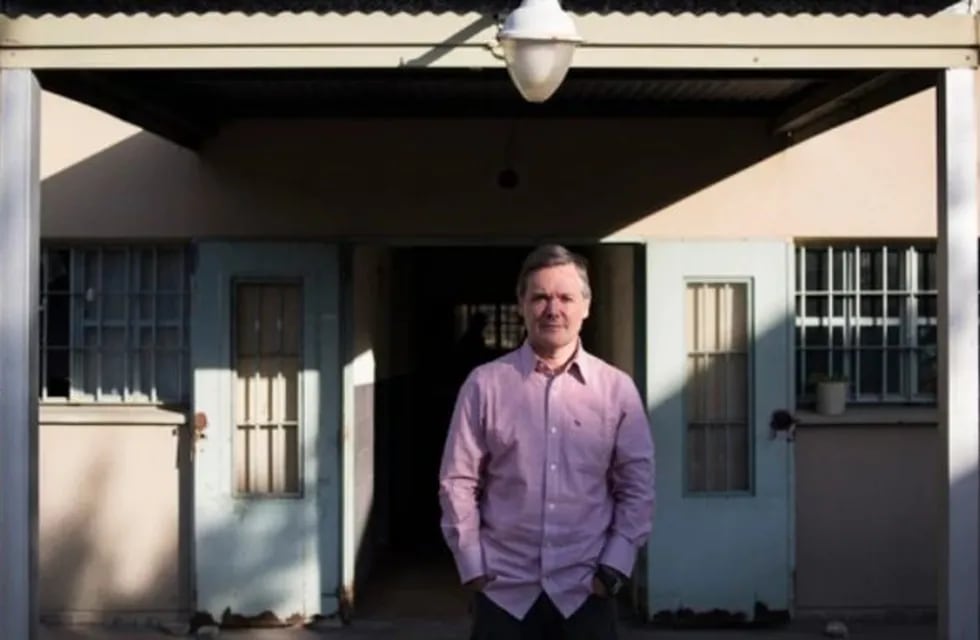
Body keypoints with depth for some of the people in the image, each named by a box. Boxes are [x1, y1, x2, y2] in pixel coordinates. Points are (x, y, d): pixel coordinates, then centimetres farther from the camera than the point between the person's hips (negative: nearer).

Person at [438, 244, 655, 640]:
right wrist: (472, 567, -3)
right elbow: (458, 482, 1)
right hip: (504, 590, 0)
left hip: (585, 590, 1)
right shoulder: (485, 384, -1)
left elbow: (637, 486, 3)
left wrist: (613, 567, -3)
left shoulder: (617, 388, 2)